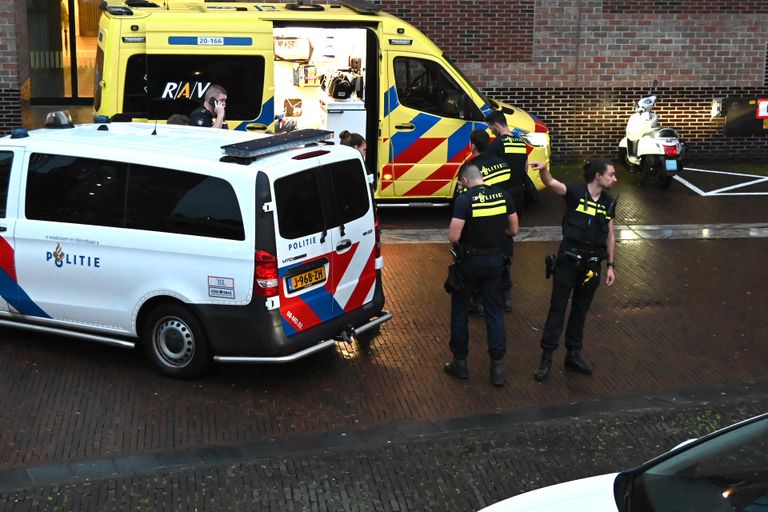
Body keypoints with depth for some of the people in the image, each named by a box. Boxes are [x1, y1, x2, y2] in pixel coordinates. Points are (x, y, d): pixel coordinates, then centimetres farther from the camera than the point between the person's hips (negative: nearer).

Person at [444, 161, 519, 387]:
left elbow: (453, 236, -20)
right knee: (494, 311, 12)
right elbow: (513, 229, 5)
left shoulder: (464, 200, -17)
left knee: (460, 310, 14)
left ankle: (460, 362, 21)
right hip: (495, 260, 4)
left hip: (469, 261, -3)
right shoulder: (503, 196, -3)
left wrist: (456, 244, 3)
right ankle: (497, 365, 9)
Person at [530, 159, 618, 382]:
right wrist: (543, 169, -50)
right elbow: (551, 183, -28)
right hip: (568, 258, -5)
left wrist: (610, 266, 11)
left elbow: (610, 235, 12)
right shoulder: (576, 192, -10)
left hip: (592, 262, 5)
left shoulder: (609, 202, 5)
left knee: (581, 309, 14)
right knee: (557, 307, 0)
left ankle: (573, 355, 26)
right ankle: (547, 356, 7)